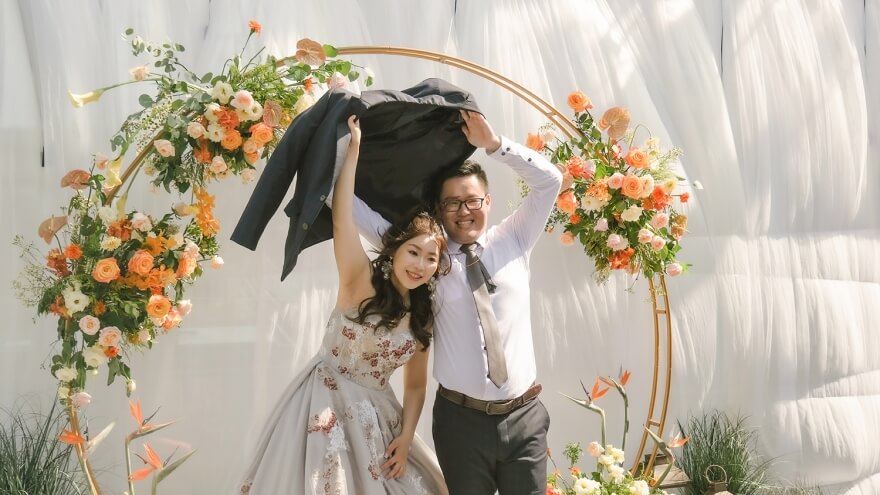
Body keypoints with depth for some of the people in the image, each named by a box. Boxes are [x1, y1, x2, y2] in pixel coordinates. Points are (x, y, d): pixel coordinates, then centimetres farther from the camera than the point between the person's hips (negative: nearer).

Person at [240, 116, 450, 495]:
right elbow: (341, 220, -27)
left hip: (375, 415, 5)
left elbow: (415, 385, 6)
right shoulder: (361, 282, -14)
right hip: (326, 404, -5)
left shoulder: (423, 316, 2)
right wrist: (354, 146, -25)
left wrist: (406, 439, -6)